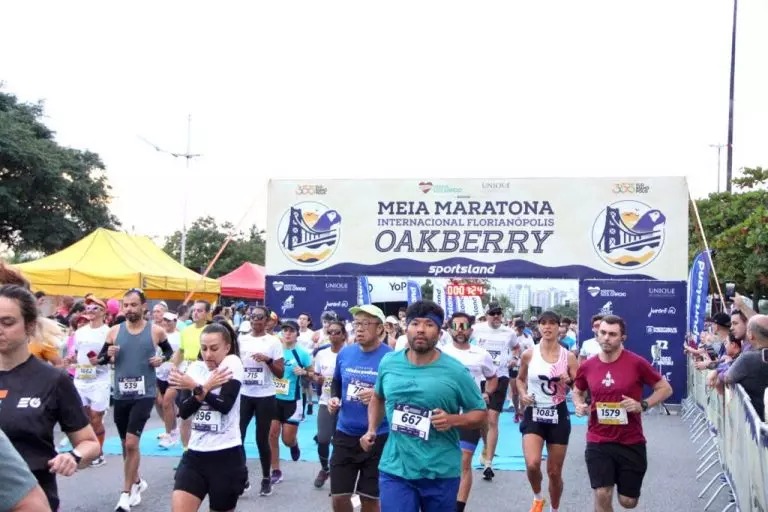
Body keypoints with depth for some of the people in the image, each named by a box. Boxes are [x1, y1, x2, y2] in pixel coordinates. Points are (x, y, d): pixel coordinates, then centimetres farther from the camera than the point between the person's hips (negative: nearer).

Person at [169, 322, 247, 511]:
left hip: (226, 454, -4)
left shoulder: (232, 363, -8)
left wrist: (197, 388, -16)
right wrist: (206, 387, -12)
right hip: (195, 453, 4)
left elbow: (225, 405, -18)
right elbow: (183, 411, 0)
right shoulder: (195, 368, 7)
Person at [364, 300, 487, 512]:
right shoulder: (388, 363, 0)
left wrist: (452, 420, -19)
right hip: (395, 470, 1)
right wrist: (372, 430, 7)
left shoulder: (456, 372, -10)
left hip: (441, 473, -1)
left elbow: (481, 413, -1)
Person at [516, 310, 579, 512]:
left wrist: (570, 382, -18)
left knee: (554, 472, 9)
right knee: (532, 464, -20)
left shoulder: (569, 356, -3)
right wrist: (523, 394, -4)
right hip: (534, 414, 0)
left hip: (559, 415, 1)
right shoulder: (529, 354, -2)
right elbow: (520, 379, 15)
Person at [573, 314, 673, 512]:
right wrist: (579, 405, -5)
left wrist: (643, 405, -17)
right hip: (598, 442, 1)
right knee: (602, 495, -9)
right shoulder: (587, 366, -2)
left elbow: (665, 388, -2)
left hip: (631, 442, -1)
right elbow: (577, 391, 17)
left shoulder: (636, 363, -11)